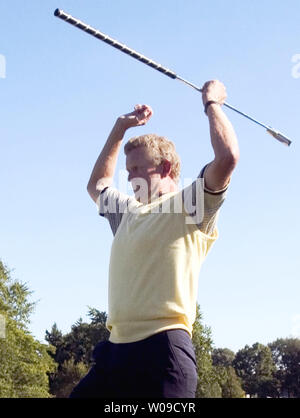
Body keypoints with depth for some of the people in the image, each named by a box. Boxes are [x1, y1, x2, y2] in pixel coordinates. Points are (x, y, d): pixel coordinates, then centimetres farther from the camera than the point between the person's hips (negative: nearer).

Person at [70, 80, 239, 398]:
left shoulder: (189, 206, 2)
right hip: (117, 347, 7)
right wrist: (120, 129, 38)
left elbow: (227, 157, -13)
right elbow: (96, 185, 43)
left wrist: (212, 103, 2)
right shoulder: (128, 211, 25)